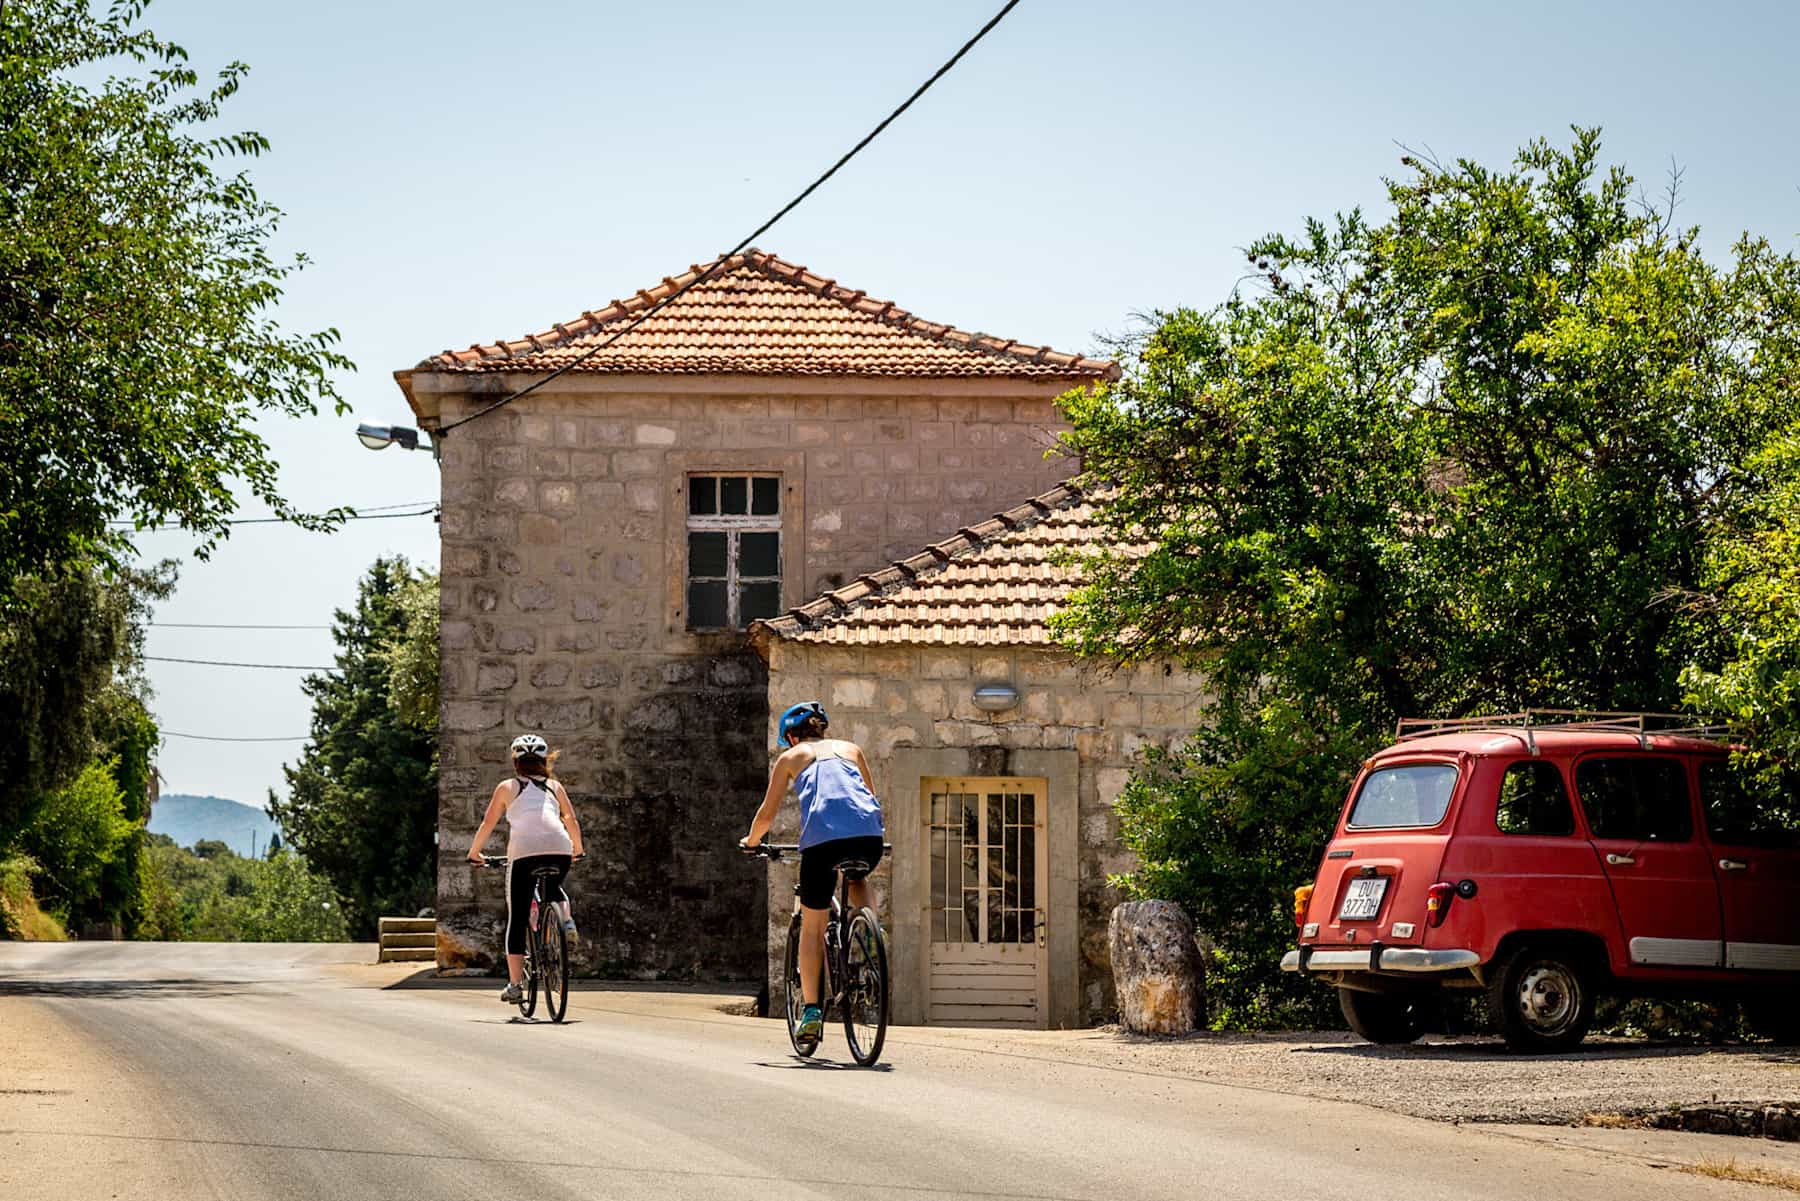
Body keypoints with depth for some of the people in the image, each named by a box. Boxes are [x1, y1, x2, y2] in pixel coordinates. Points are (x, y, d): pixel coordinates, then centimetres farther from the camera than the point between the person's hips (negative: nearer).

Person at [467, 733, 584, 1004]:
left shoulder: (507, 787, 20)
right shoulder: (554, 786, 24)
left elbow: (487, 824, 20)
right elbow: (571, 820, 20)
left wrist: (474, 853, 34)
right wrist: (577, 850, 35)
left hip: (523, 850, -2)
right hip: (559, 849, 2)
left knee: (517, 920, 5)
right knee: (553, 887, 36)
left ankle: (514, 984, -1)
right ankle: (565, 919, 6)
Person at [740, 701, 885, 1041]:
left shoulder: (790, 758, 22)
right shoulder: (849, 748, 29)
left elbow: (767, 814, 20)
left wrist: (750, 841, 39)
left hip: (821, 837, -2)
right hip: (868, 834, 2)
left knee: (812, 927, 12)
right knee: (858, 879, 36)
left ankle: (811, 1010, 6)